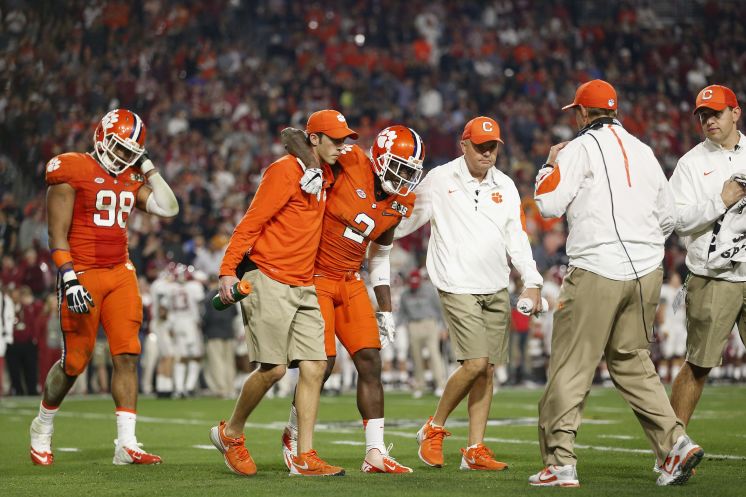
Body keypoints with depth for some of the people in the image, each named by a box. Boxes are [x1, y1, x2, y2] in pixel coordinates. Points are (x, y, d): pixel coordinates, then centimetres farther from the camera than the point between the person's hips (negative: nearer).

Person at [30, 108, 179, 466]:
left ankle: (126, 444, -6)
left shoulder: (130, 180, 13)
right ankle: (42, 428, 26)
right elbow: (57, 234, -11)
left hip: (120, 273, 6)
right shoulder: (72, 172, -7)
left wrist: (148, 168, 6)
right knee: (75, 361, 1)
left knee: (127, 356, -5)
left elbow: (169, 209, 8)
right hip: (83, 274, -6)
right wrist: (69, 279, -20)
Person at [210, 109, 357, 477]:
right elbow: (251, 223, -13)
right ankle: (230, 433, 15)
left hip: (303, 286, 8)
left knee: (313, 368, -1)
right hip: (268, 280, -8)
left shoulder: (323, 178, 15)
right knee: (274, 368, -8)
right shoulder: (285, 172, -11)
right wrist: (228, 270, -17)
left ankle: (304, 457, 2)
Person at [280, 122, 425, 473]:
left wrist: (386, 312, 14)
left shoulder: (398, 204, 4)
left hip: (351, 283, 7)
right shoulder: (350, 165, -16)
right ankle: (293, 435, 17)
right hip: (315, 277, -7)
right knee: (322, 365, -8)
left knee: (370, 362, -1)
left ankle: (375, 452, 3)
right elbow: (292, 136, -16)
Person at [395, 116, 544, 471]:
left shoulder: (505, 186, 10)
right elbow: (404, 222, 6)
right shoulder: (439, 180, -2)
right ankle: (434, 429, 4)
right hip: (458, 288, -5)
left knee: (487, 369, 3)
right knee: (476, 362, -16)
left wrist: (532, 282, 3)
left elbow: (516, 238, 12)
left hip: (496, 290, 5)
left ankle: (475, 450, 8)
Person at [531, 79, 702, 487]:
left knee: (570, 366, 0)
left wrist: (551, 164, 11)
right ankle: (674, 443, 3)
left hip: (596, 273, -6)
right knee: (632, 362, 16)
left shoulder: (580, 148, -3)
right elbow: (668, 217, 18)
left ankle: (559, 464, -3)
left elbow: (548, 205, -6)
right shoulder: (644, 151, 14)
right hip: (647, 272, 6)